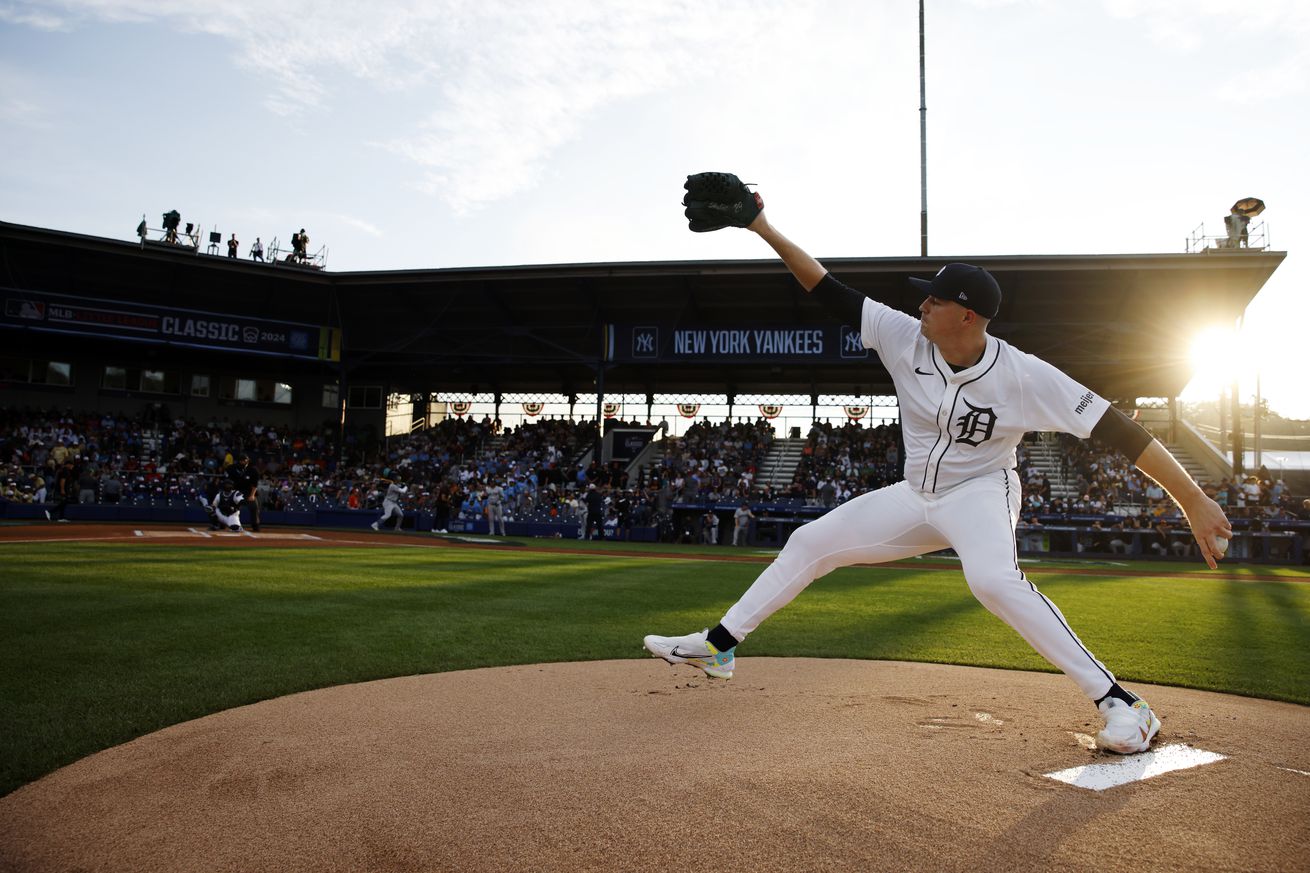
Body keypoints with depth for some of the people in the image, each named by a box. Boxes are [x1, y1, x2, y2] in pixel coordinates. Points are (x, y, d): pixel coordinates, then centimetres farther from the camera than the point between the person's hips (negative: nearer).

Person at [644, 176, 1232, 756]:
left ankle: (1121, 704, -24)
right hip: (914, 497, 6)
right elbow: (831, 293, -12)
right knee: (811, 541, 2)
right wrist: (765, 230, -18)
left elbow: (1116, 428, -27)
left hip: (979, 494, -5)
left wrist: (1193, 500, -33)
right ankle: (719, 646, 13)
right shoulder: (905, 337, -13)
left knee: (993, 580, -37)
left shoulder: (1023, 375, -25)